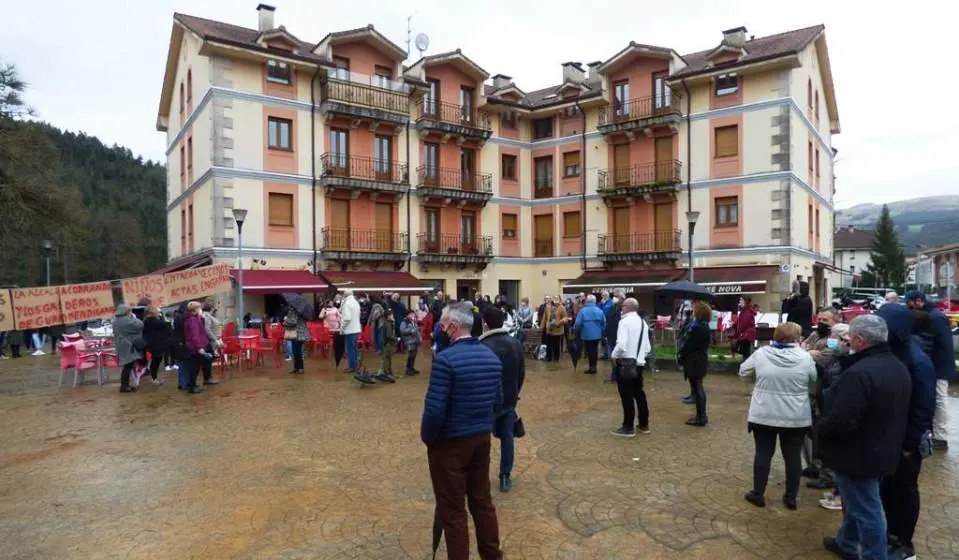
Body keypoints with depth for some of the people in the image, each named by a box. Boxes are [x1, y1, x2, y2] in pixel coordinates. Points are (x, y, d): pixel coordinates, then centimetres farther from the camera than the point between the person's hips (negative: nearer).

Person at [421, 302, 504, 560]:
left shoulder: (446, 358, -21)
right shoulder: (491, 356, 2)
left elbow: (434, 408, -22)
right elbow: (497, 402, 9)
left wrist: (427, 437, -6)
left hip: (450, 443, -7)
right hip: (482, 439, 7)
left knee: (452, 509, 8)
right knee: (482, 500, 20)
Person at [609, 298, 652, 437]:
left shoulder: (625, 321, -14)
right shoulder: (643, 323, 11)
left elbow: (621, 345, -24)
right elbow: (647, 348, 14)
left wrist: (613, 355, -8)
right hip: (639, 364, 8)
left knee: (627, 396, 0)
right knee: (639, 393, 17)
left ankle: (628, 428, 8)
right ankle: (644, 425, 27)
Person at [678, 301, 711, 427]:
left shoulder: (698, 328, -22)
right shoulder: (704, 326, 10)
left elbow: (689, 345, -19)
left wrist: (680, 355, -6)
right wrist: (682, 354, 5)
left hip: (695, 362, -10)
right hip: (700, 360, 10)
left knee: (697, 388, -1)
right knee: (699, 388, 17)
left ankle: (701, 418, 7)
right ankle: (701, 416, 26)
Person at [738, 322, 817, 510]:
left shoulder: (761, 353, -7)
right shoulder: (805, 357, -9)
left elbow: (743, 371, 7)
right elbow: (815, 382, 4)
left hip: (763, 415, 0)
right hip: (796, 417, 0)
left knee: (763, 453, 10)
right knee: (793, 456, 12)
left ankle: (758, 494, 18)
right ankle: (791, 497, 22)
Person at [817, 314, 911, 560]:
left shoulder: (860, 373, -30)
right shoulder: (898, 367, 4)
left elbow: (841, 422, -32)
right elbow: (887, 412, 15)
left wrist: (819, 427, -12)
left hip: (859, 454, -10)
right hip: (882, 449, 10)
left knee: (866, 510, 7)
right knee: (857, 503, 25)